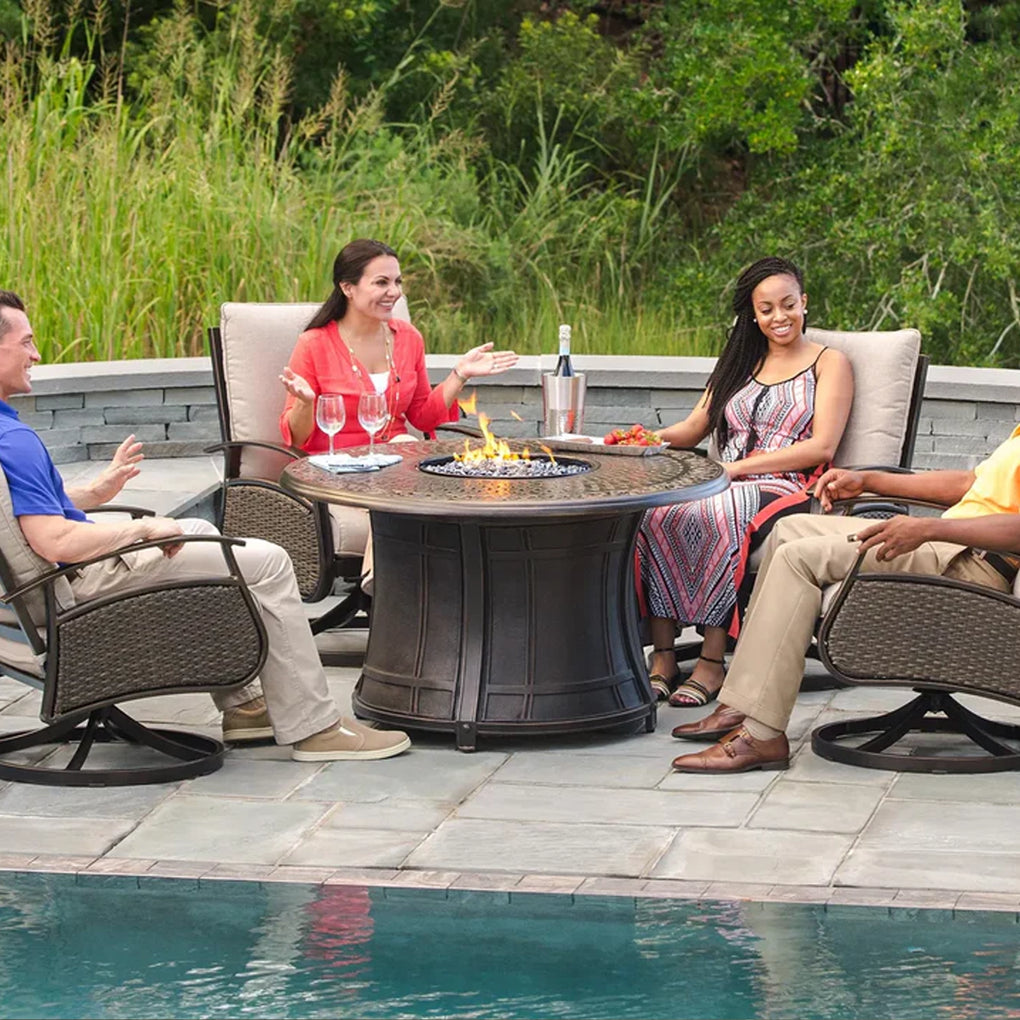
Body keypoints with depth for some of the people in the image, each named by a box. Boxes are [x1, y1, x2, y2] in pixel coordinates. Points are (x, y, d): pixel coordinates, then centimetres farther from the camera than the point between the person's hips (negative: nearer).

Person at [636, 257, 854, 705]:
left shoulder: (828, 363, 8)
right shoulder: (741, 362, 26)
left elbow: (821, 447, -5)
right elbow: (694, 427, 21)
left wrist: (738, 467, -13)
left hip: (787, 492, -5)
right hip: (729, 486, 5)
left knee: (718, 515, -39)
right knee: (653, 512, -29)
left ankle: (712, 660, -35)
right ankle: (662, 654, -31)